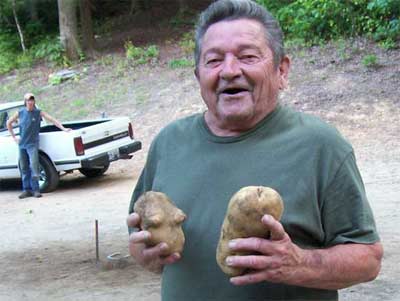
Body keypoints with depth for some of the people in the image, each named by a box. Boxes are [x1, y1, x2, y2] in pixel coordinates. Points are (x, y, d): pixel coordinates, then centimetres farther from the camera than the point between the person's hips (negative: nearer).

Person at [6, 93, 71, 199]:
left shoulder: (39, 113, -3)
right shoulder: (20, 113, 4)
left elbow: (52, 120, -9)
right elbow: (9, 123, 17)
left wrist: (63, 129, -19)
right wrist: (14, 136, 11)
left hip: (33, 144, -3)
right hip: (21, 145, 3)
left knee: (34, 167, -13)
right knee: (24, 168, 7)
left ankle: (35, 189, -5)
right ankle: (26, 190, 15)